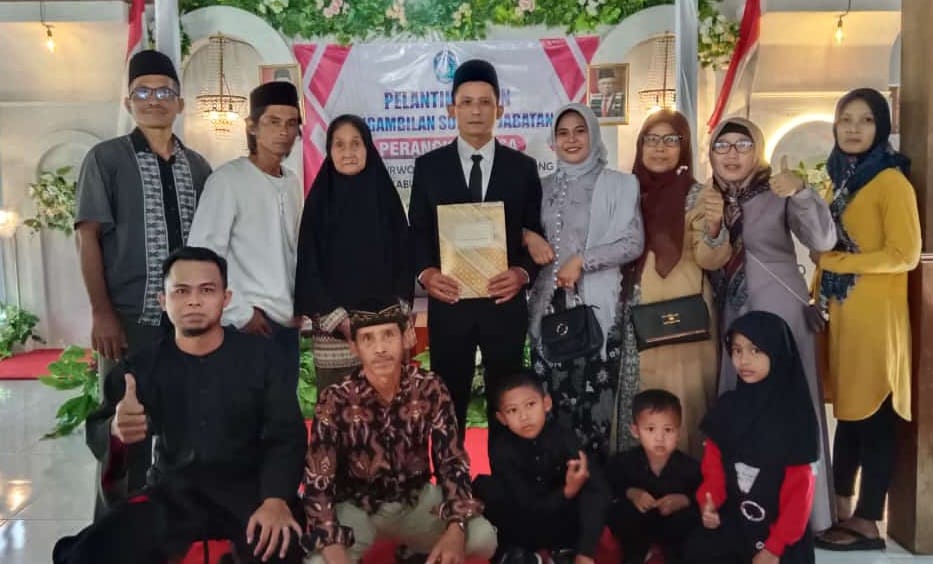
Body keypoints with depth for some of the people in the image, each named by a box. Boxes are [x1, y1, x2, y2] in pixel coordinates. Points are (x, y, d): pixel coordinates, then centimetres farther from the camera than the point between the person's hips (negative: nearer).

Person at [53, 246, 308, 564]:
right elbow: (97, 434, -3)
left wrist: (276, 498, -26)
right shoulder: (140, 367, 5)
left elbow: (287, 435, -7)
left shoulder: (261, 356, -1)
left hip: (249, 489, -2)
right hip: (173, 493, 2)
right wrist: (116, 431, -30)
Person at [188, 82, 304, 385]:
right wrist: (240, 313, -12)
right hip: (249, 324, -6)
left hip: (287, 322, 6)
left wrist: (300, 303, 8)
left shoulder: (292, 183, 12)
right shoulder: (228, 179, -8)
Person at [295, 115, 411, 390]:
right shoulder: (319, 202, 1)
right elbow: (309, 268, -1)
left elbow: (404, 259, 5)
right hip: (333, 336, -1)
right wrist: (341, 321, -10)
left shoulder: (386, 197, 5)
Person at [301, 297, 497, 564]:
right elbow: (318, 483, -19)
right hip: (357, 507, -2)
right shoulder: (335, 401, -19)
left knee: (482, 539, -22)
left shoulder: (430, 389, -14)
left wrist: (455, 529, -27)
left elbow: (452, 461, -10)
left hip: (418, 500, 2)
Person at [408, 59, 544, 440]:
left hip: (505, 304, 1)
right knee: (449, 403, 9)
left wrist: (523, 272, -14)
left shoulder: (523, 167, 5)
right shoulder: (428, 166, 5)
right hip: (448, 304, 0)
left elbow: (537, 233, 5)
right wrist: (426, 272, -14)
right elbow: (417, 232, 5)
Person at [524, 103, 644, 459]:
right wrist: (528, 237, -4)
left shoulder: (619, 184, 4)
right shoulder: (544, 187, 14)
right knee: (551, 400, 3)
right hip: (549, 304, 3)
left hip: (597, 306, -3)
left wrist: (582, 261, -12)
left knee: (592, 401, -4)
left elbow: (633, 243, -3)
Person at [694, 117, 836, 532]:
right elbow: (707, 260, 1)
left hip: (779, 313, -4)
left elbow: (823, 241, -17)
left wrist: (801, 194, -33)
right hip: (731, 318, 4)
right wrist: (712, 225, -18)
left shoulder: (778, 193, -5)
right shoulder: (709, 198, 7)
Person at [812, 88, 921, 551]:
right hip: (838, 312, 7)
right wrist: (819, 295, 7)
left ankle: (868, 524, 10)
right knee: (847, 413, 13)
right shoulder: (839, 179, 15)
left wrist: (834, 262, -14)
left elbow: (905, 255, -14)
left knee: (872, 416, 0)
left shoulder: (890, 181, -7)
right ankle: (841, 512, 23)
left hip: (875, 315, -7)